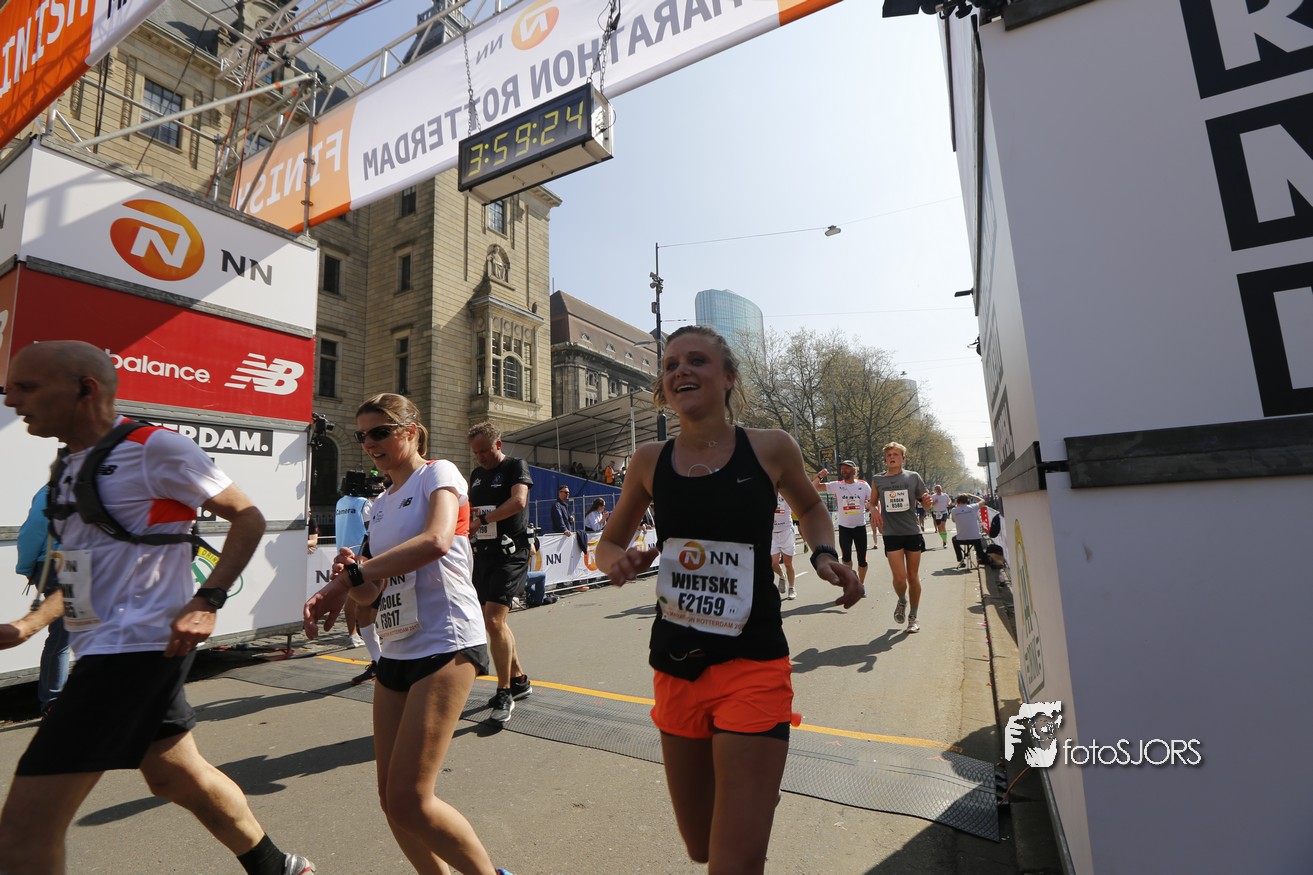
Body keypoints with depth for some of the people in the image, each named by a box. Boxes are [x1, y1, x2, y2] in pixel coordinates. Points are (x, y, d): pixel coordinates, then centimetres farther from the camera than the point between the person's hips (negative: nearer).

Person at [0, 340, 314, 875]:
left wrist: (206, 602, -21)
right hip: (108, 647, 10)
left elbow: (248, 518, -13)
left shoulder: (154, 447, -13)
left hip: (137, 647, -10)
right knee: (176, 776, 21)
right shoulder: (71, 464, 13)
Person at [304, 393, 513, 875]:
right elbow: (376, 592, 16)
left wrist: (350, 577, -20)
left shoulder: (438, 473, -4)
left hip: (445, 642, -8)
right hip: (397, 650, 8)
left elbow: (437, 540, -24)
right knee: (393, 802, 11)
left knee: (409, 801, -8)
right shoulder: (380, 505, 18)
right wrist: (352, 574, -6)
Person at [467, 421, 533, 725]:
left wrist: (483, 517, -15)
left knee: (493, 619, -16)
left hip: (510, 552, -8)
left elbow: (518, 501, -20)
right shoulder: (476, 475, 18)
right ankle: (519, 680, 29)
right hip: (483, 552, 8)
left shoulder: (516, 466, -4)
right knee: (495, 621, 14)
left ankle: (504, 693, -2)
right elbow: (469, 509, 26)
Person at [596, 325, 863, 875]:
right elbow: (609, 544, 11)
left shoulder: (770, 448, -7)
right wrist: (619, 561, -11)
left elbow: (809, 507, 13)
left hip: (752, 666, -3)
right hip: (675, 666, 3)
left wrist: (825, 556, -6)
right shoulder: (649, 461, -2)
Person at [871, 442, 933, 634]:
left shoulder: (913, 477, 2)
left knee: (913, 577, 8)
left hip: (913, 533, 0)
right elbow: (873, 502, 18)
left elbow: (925, 504, 9)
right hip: (891, 534, 0)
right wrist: (875, 511, -4)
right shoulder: (878, 480, 5)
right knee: (899, 577, -8)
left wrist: (927, 501, -14)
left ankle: (913, 617, 24)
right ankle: (902, 601, 25)